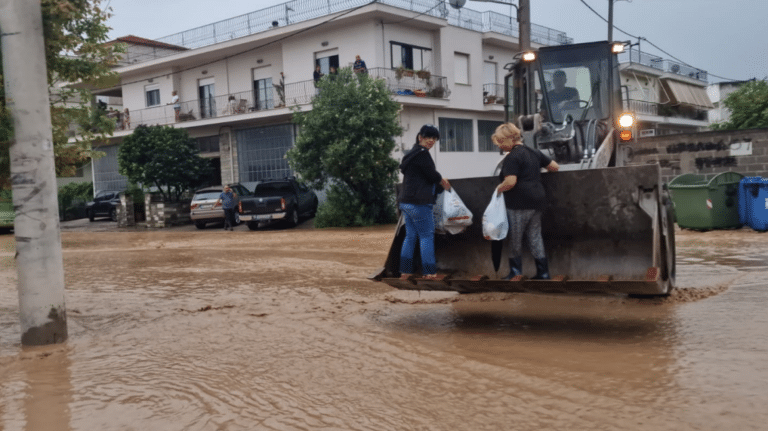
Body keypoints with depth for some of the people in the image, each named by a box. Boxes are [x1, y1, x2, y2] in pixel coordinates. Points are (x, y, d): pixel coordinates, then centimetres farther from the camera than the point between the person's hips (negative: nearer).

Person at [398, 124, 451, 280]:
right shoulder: (422, 153, -11)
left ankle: (405, 271, 15)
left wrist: (439, 180, 29)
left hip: (406, 201, 10)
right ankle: (428, 272, -2)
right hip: (419, 202, -10)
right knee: (427, 236, -3)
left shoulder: (412, 153, 19)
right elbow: (432, 175, -10)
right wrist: (444, 183, 9)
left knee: (410, 236, 13)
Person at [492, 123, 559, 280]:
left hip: (519, 204, -8)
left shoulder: (512, 158, -13)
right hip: (537, 201, 8)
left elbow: (510, 182, -22)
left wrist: (499, 189, -5)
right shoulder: (534, 153, 12)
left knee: (515, 239, 3)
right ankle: (543, 272, 12)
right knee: (535, 237, 12)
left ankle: (516, 272, 9)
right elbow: (555, 167, 16)